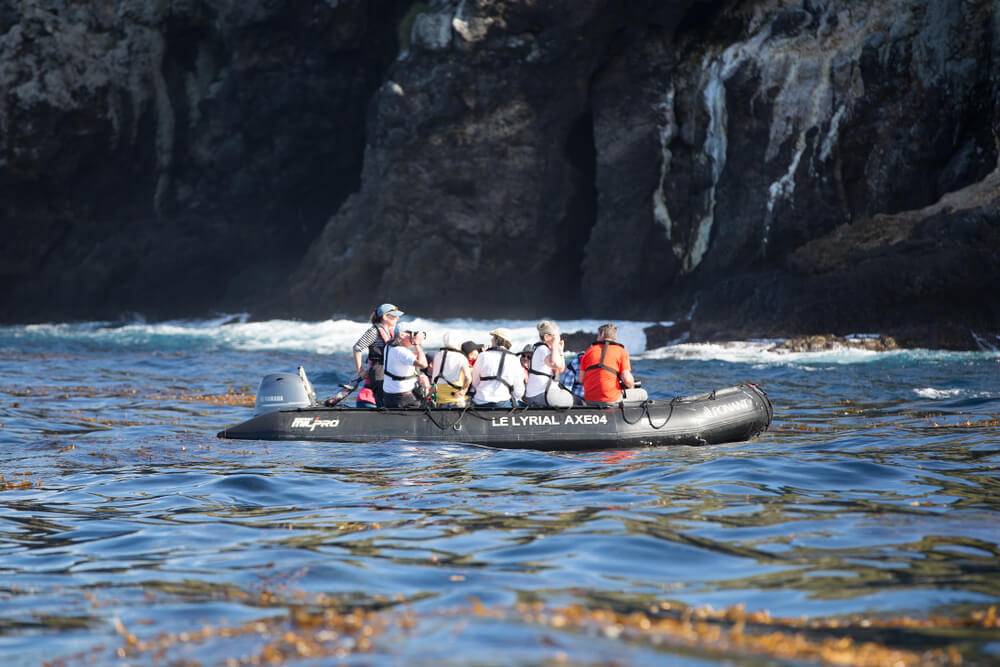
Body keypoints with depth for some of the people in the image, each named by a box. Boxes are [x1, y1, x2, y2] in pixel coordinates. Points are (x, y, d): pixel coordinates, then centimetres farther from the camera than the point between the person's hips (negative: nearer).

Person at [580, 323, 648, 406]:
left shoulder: (589, 350, 10)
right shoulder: (621, 352, 0)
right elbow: (627, 380, -10)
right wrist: (631, 386, 12)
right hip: (611, 400, -5)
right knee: (642, 394, 14)